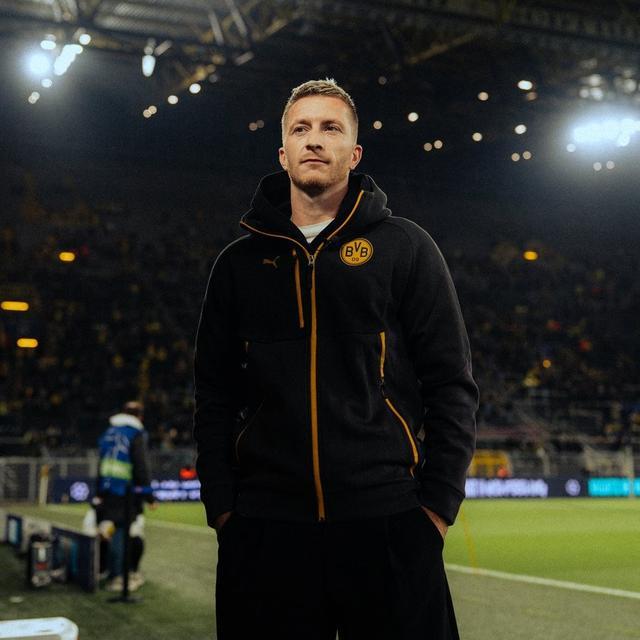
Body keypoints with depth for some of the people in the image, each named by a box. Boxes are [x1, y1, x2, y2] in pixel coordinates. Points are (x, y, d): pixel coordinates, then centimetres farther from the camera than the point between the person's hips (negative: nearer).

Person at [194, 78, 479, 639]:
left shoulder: (404, 247, 6)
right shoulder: (240, 263, 13)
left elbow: (451, 383, 3)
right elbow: (215, 397, 14)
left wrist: (439, 504, -4)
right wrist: (221, 505, 4)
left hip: (387, 524, -1)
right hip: (265, 528, 2)